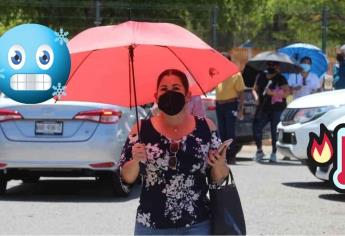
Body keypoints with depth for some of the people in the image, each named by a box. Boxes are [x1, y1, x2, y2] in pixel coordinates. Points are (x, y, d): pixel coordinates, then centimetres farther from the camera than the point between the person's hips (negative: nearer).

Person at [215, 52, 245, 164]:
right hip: (219, 105, 6)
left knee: (230, 132, -9)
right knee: (222, 132, 7)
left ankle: (232, 156, -5)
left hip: (230, 105, -6)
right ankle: (224, 155, 11)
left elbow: (241, 93, -6)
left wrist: (240, 109, -13)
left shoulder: (236, 75, -5)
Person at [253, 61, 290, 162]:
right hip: (263, 108, 4)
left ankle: (274, 153, 7)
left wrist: (273, 93, -20)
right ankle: (259, 150, 12)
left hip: (277, 109, -4)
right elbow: (255, 89, 24)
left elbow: (286, 92, -13)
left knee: (275, 131, -5)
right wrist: (258, 96, 4)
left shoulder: (281, 79, -2)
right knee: (256, 127, -6)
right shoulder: (261, 76, 11)